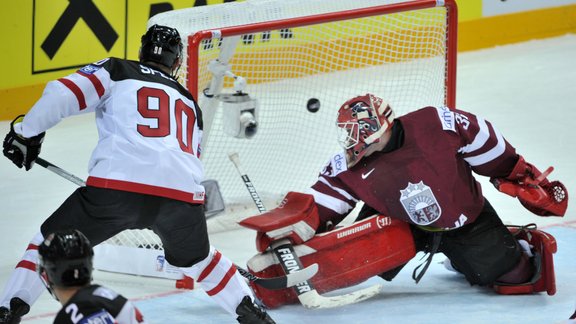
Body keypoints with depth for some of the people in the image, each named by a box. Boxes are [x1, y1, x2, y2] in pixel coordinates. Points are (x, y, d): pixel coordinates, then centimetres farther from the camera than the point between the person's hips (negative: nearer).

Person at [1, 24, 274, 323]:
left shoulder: (116, 71, 21)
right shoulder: (190, 104, 34)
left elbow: (64, 93, 6)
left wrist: (27, 132, 16)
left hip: (117, 184, -3)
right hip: (182, 194, 4)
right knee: (195, 259, 35)